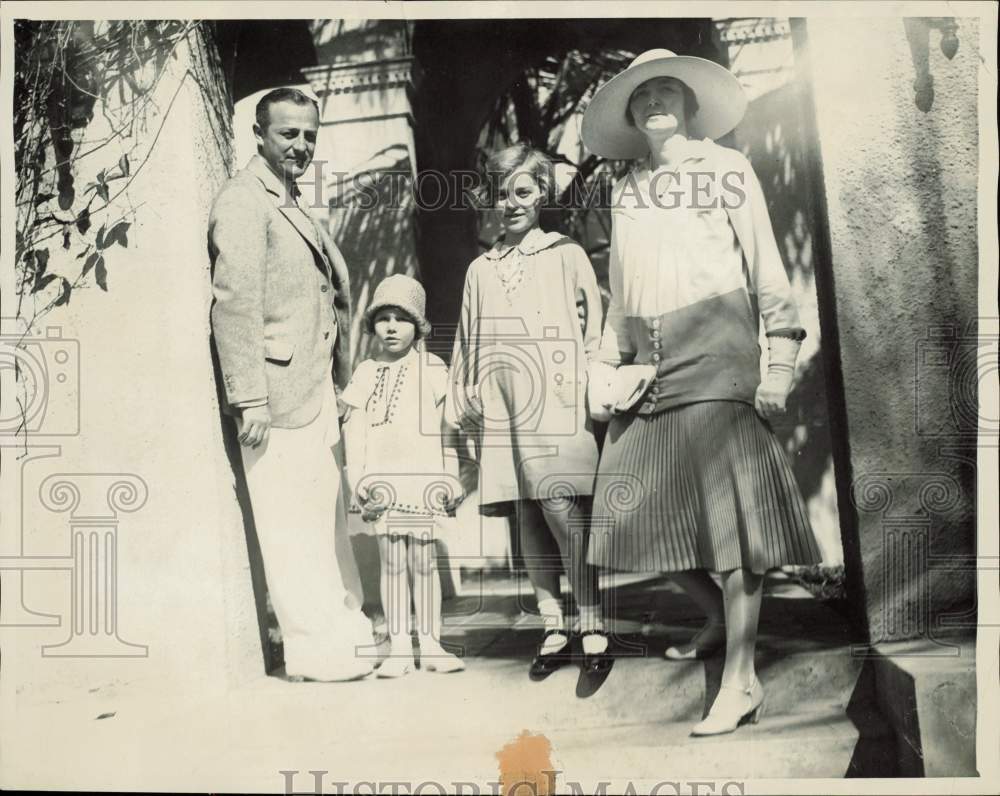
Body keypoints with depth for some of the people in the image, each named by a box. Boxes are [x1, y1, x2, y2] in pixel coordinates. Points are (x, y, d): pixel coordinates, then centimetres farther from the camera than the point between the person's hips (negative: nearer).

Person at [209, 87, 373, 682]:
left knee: (326, 510, 15)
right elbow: (235, 304, -17)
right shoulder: (244, 202, -9)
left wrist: (336, 381, 20)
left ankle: (341, 623, 26)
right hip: (278, 392, -10)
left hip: (315, 387, 10)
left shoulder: (290, 204, 20)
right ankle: (311, 648, 4)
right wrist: (249, 398, -22)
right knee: (291, 518, -4)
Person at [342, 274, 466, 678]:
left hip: (423, 477, -1)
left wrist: (450, 479, 3)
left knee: (423, 561, 1)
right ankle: (399, 647, 9)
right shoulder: (366, 373, 8)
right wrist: (357, 481, -2)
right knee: (392, 562, 3)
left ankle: (430, 643, 12)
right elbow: (354, 429, 6)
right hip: (382, 480, 1)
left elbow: (446, 429, 6)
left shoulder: (432, 370, 5)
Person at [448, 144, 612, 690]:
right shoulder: (481, 269, 19)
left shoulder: (567, 255, 7)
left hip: (554, 403, -4)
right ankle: (553, 631, 13)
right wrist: (464, 399, 15)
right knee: (527, 519, 5)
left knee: (562, 511, -12)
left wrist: (589, 388, -8)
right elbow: (467, 343, 21)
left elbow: (594, 328, 2)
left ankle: (593, 634, -5)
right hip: (502, 409, 4)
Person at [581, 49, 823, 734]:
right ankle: (721, 618, 29)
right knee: (651, 511, 4)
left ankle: (742, 679, -6)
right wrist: (606, 366, 14)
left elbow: (767, 268, 2)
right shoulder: (625, 190, 19)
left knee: (731, 509, -10)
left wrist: (780, 360, -7)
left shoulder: (728, 167, 8)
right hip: (649, 361, 5)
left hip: (715, 349, -5)